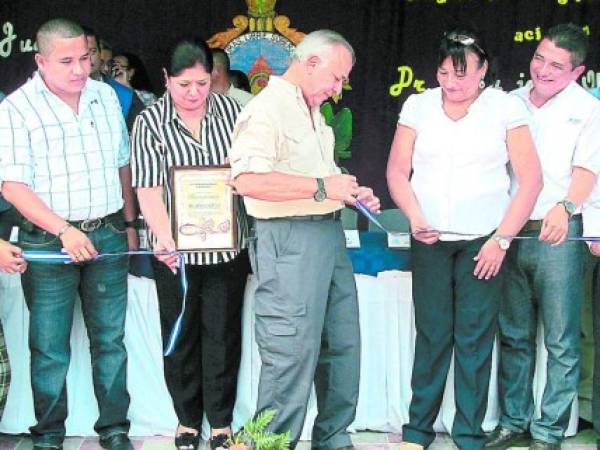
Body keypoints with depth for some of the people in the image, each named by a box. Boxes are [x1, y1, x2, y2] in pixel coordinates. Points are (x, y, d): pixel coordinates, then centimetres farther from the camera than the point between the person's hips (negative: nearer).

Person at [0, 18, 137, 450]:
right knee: (49, 348, 4)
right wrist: (64, 230, -21)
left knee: (110, 340, 9)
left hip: (107, 236, 4)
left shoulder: (106, 96, 7)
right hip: (48, 241, -3)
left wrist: (128, 222, 17)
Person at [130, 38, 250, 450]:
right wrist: (163, 235, -27)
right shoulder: (150, 123, -5)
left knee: (223, 334, 7)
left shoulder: (230, 110, 1)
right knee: (181, 336, 9)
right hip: (176, 250, -1)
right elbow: (149, 189, -13)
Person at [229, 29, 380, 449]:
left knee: (342, 344, 15)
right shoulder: (267, 108, -13)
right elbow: (249, 180, -26)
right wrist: (323, 187, -23)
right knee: (292, 354, -7)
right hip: (290, 240, -10)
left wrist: (351, 193, 14)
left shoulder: (313, 112, 19)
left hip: (329, 233, 10)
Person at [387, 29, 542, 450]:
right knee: (431, 334, 3)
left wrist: (502, 239, -6)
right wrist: (415, 217, -9)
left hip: (484, 242, -1)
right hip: (430, 241, 2)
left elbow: (531, 179, -2)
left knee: (476, 339, 0)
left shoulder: (506, 107, -1)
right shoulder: (418, 105, 5)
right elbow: (398, 170, 7)